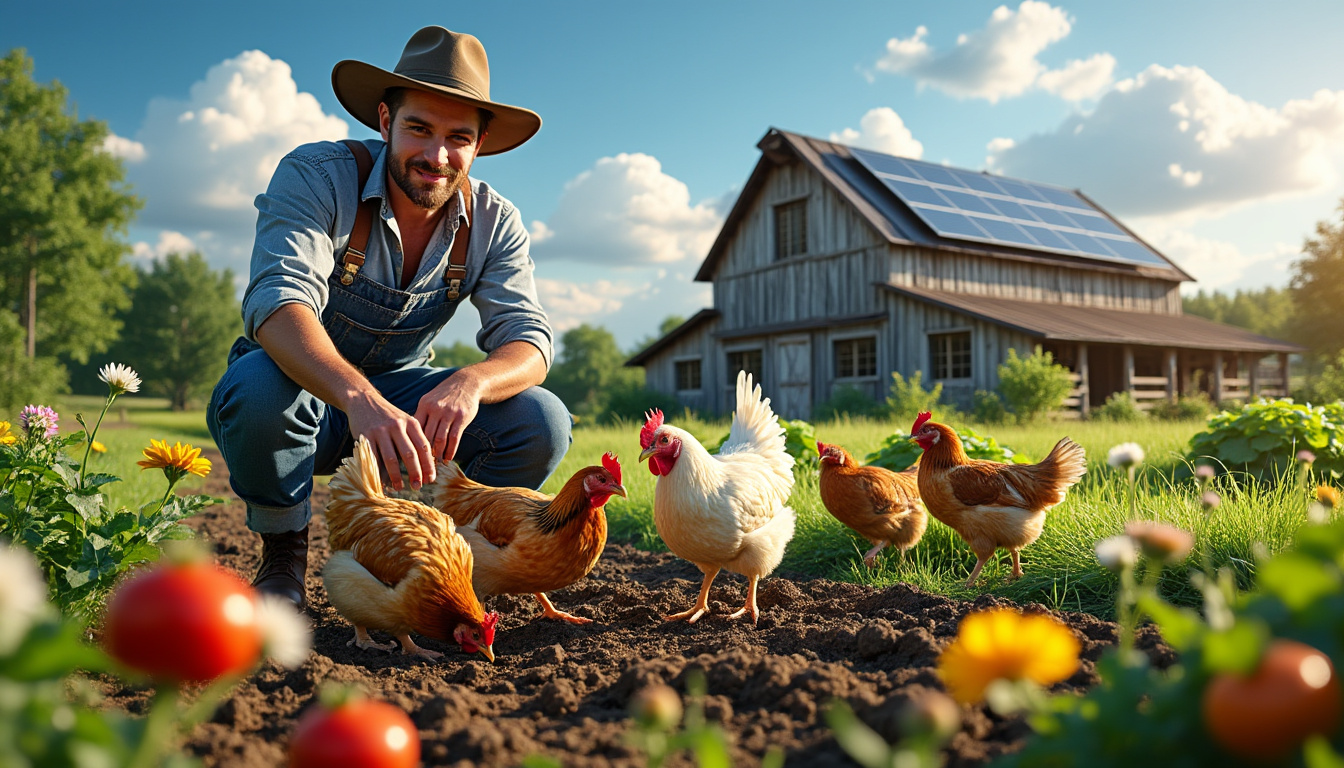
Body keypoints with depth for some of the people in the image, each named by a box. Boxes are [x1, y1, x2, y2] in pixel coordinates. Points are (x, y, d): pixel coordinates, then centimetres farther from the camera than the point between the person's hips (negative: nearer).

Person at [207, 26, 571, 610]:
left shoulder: (492, 222, -8)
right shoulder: (315, 175, -19)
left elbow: (528, 340, -17)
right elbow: (278, 302, -35)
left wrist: (470, 382, -42)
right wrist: (359, 398, -55)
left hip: (402, 394, 3)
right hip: (305, 390, -2)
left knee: (541, 423, -20)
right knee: (260, 386, -38)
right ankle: (283, 559, -7)